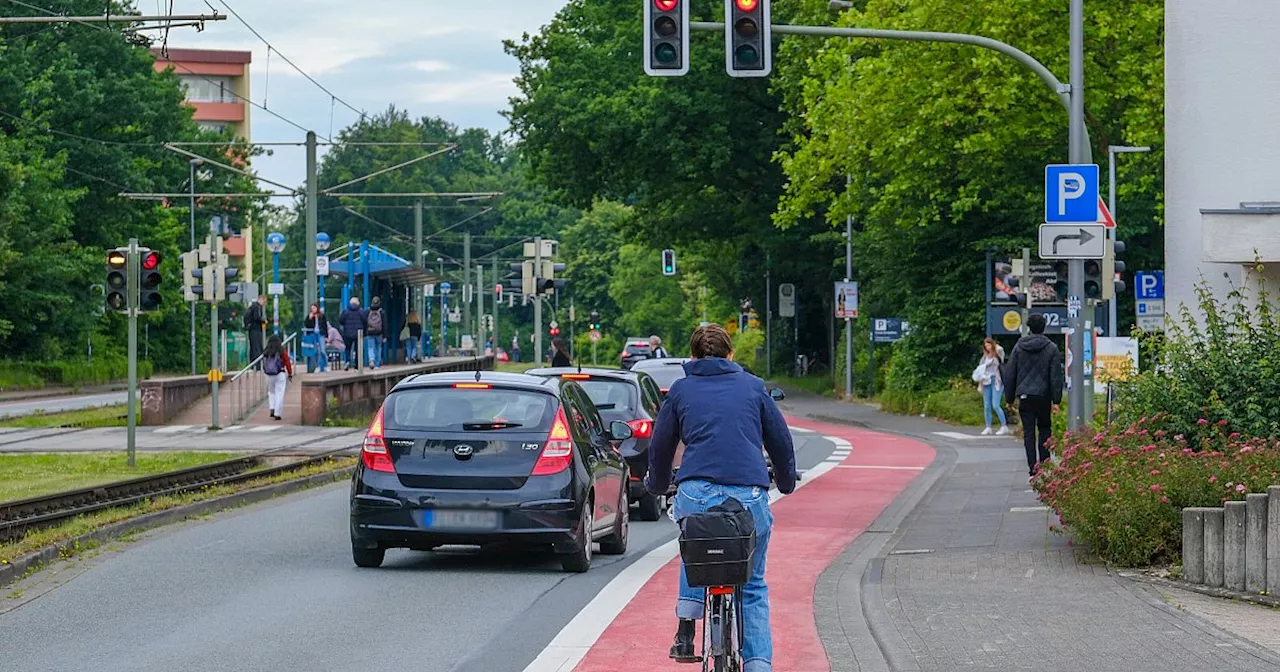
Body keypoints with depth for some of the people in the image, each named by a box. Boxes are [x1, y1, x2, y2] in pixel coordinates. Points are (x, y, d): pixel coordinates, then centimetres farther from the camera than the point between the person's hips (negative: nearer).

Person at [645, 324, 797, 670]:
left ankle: (685, 630, 18)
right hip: (751, 496, 0)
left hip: (697, 494, 0)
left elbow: (660, 446, 21)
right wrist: (786, 482, 40)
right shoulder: (753, 386, 17)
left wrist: (657, 485, 40)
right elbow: (781, 440, 22)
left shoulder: (681, 390, 16)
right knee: (753, 586, 15)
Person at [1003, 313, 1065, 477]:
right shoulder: (1051, 348, -3)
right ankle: (1044, 463, 10)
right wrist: (1056, 400, 0)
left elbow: (1009, 373, 5)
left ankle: (1032, 467, -4)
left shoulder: (1019, 347, 2)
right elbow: (1056, 376, -4)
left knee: (1028, 432, 2)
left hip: (1024, 396, 1)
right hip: (1043, 396, -1)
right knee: (1044, 428, 14)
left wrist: (1009, 398, 12)